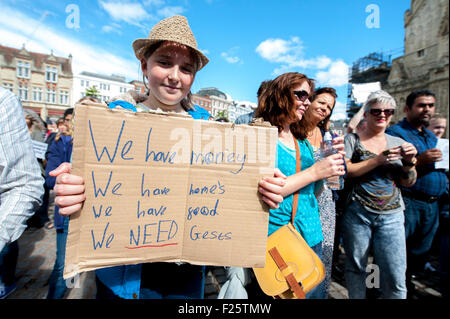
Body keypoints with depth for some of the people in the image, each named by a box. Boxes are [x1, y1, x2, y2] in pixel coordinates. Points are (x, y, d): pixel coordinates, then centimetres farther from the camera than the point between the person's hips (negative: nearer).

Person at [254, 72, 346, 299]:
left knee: (315, 291, 21)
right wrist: (313, 172, -19)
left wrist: (331, 160, -2)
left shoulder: (303, 141, 11)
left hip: (312, 237, 7)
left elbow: (313, 192, 12)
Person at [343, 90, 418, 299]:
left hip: (392, 216, 3)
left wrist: (409, 162, -6)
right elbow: (344, 171, -12)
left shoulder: (397, 143, 13)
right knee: (356, 267, 10)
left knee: (395, 278, 3)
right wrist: (379, 159, -17)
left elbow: (408, 183, 12)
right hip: (357, 213, -3)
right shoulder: (352, 140, 2)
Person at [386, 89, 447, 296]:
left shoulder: (432, 137, 19)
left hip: (432, 204, 8)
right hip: (408, 203, -8)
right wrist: (419, 160, -24)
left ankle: (407, 280, 37)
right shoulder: (396, 133, -8)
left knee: (420, 252, 19)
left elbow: (436, 167, 25)